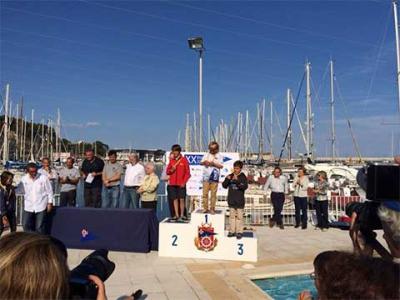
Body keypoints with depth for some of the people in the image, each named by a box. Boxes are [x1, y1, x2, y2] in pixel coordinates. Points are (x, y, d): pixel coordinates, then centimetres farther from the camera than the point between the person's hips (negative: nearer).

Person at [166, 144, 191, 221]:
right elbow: (167, 172, 13)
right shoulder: (171, 160, 11)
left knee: (182, 199, -3)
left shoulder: (184, 160, -1)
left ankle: (182, 215, 6)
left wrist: (184, 182, -10)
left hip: (181, 184, -3)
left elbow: (187, 172, -2)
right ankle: (176, 215, 11)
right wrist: (171, 170, -9)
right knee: (175, 199, 5)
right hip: (172, 184, 3)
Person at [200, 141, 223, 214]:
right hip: (206, 176, 2)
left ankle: (212, 208, 7)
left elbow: (221, 166, -3)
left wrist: (214, 164, -16)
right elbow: (201, 162, 8)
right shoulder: (207, 155, 12)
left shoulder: (219, 156, 5)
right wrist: (204, 162, -14)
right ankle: (205, 208, 8)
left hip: (215, 177, -2)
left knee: (213, 194, 0)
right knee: (205, 193, 1)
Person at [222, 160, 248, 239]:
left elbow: (245, 187, -18)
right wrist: (227, 179, -13)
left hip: (239, 200, -3)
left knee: (239, 216, 2)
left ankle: (239, 232, 10)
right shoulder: (230, 176, 4)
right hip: (231, 200, 4)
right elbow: (224, 186, 4)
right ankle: (232, 231, 20)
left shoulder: (243, 177, -5)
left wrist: (237, 180, -26)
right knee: (232, 215, 11)